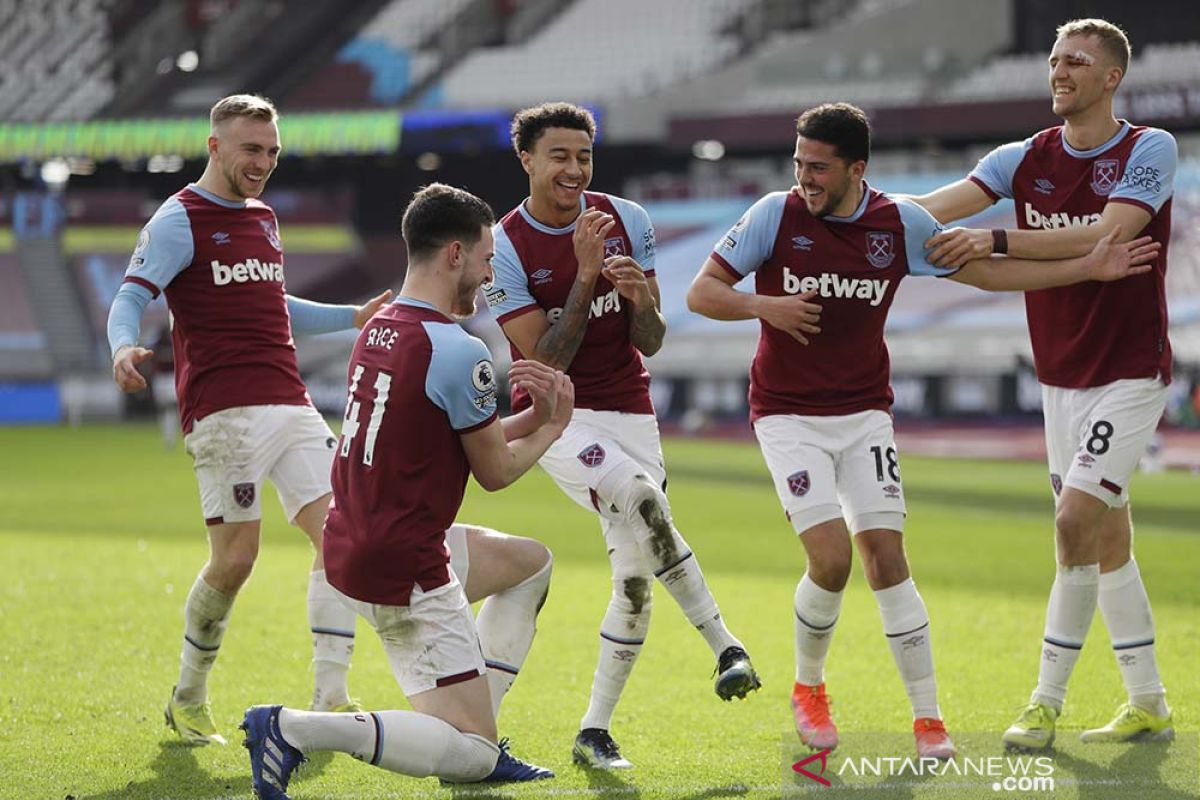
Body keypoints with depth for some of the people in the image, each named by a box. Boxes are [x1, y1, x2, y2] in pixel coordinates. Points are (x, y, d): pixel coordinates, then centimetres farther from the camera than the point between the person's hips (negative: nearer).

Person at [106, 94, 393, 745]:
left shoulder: (263, 218, 21)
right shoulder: (180, 219, -1)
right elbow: (130, 298, -9)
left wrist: (353, 318, 35)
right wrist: (124, 347, -30)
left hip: (290, 405, 7)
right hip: (226, 413, -7)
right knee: (234, 558, -10)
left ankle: (329, 698, -7)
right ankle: (188, 700, 11)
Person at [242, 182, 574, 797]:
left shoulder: (379, 328, 8)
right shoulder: (458, 353, -18)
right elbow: (495, 472, -4)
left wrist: (531, 418, 8)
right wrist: (551, 429, 13)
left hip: (351, 549, 9)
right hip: (405, 573, -9)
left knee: (533, 562, 26)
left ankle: (475, 733, 21)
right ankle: (295, 728, -19)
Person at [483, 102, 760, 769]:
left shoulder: (627, 221, 0)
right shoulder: (505, 248, -9)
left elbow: (651, 343, 2)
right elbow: (546, 361, -15)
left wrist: (642, 299, -21)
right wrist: (585, 275, -24)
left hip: (630, 413, 4)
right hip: (556, 416, -4)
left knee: (636, 583, -2)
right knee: (639, 494, -34)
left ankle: (594, 732, 11)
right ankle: (727, 648, -29)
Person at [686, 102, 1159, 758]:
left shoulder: (900, 224, -3)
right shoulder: (776, 214, -9)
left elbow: (984, 272, 7)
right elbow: (701, 292, -7)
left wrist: (1089, 268, 2)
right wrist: (765, 306, -26)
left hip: (864, 414, 2)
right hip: (788, 416, -2)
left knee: (886, 559, -8)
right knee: (831, 559, -15)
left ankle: (927, 718, 0)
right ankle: (808, 688, 12)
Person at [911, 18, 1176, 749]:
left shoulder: (1150, 150, -10)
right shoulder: (1027, 160, 4)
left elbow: (1107, 235, -25)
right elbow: (933, 209, -6)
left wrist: (997, 241, -31)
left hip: (1130, 373, -6)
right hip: (1062, 378, 6)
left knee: (1075, 521, -16)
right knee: (1108, 539, 9)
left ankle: (1047, 703, -9)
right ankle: (1149, 705, 19)